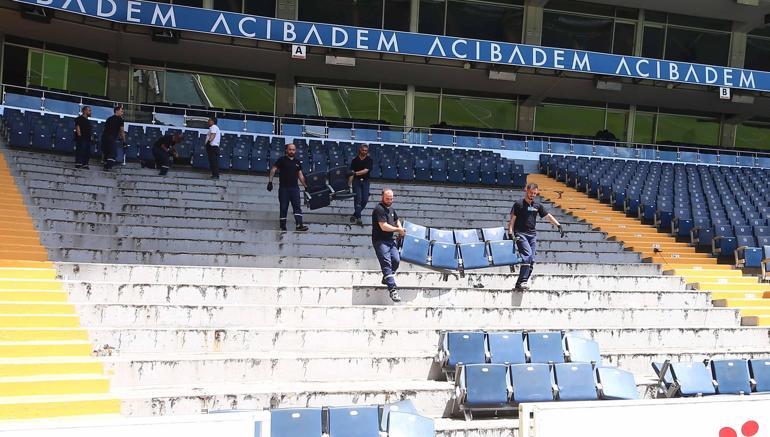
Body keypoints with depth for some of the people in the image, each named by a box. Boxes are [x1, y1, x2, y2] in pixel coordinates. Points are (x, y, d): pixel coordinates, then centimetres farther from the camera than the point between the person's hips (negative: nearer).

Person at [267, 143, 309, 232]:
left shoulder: (297, 162, 15)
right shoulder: (282, 160, 3)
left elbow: (300, 175, 19)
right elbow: (273, 169, -2)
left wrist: (305, 186, 14)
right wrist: (270, 181, -12)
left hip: (294, 187, 3)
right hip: (283, 187, -3)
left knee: (297, 206, -11)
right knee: (283, 208, 1)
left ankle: (299, 225, -21)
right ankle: (283, 227, 5)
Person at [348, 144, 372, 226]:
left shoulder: (369, 160, 2)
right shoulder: (355, 160, 4)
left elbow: (366, 170, -11)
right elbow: (352, 172, 1)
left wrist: (356, 173, -19)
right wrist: (349, 183, -5)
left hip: (365, 181, 1)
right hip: (356, 181, -1)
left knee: (365, 200, -4)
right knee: (358, 198, -10)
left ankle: (355, 214, 14)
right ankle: (358, 218, -9)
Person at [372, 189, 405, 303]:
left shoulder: (391, 209, 15)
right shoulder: (379, 209, -14)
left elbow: (397, 220, 33)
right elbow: (384, 227, -21)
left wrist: (401, 229, 11)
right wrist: (398, 229, -8)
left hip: (390, 240, 8)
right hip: (380, 241, -8)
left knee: (396, 260, -1)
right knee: (386, 263, -14)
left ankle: (386, 278, 25)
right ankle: (392, 290, -21)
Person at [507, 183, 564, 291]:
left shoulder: (538, 206, 14)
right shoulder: (518, 204, 1)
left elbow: (548, 216, 16)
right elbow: (512, 220, -1)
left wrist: (558, 225, 5)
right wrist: (510, 233, -10)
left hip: (532, 234, 5)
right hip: (521, 234, -5)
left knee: (531, 260, -1)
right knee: (527, 254, -23)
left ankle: (520, 283, 4)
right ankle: (522, 281, -23)